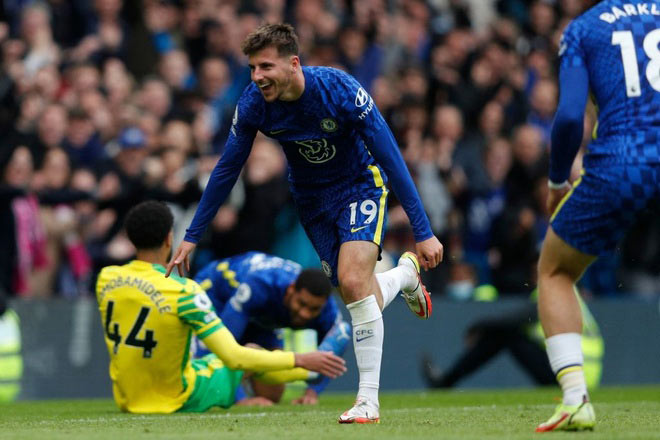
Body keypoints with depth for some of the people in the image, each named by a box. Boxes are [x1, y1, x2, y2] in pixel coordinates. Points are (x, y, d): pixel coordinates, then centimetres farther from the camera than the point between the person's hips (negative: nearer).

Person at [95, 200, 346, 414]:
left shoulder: (105, 279, -9)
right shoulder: (183, 292, -26)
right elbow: (235, 358, -27)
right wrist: (300, 361, -19)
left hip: (126, 401, 5)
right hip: (178, 401, -5)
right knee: (250, 352, 21)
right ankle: (314, 373, 48)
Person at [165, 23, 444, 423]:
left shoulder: (339, 90, -31)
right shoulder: (254, 103, -19)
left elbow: (390, 157, -25)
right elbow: (227, 169, -4)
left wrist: (423, 232, -25)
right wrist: (192, 237, -1)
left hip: (360, 184, -4)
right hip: (311, 198, 4)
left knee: (353, 280, -25)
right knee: (357, 295, 1)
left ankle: (369, 399, -16)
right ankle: (406, 273, 37)